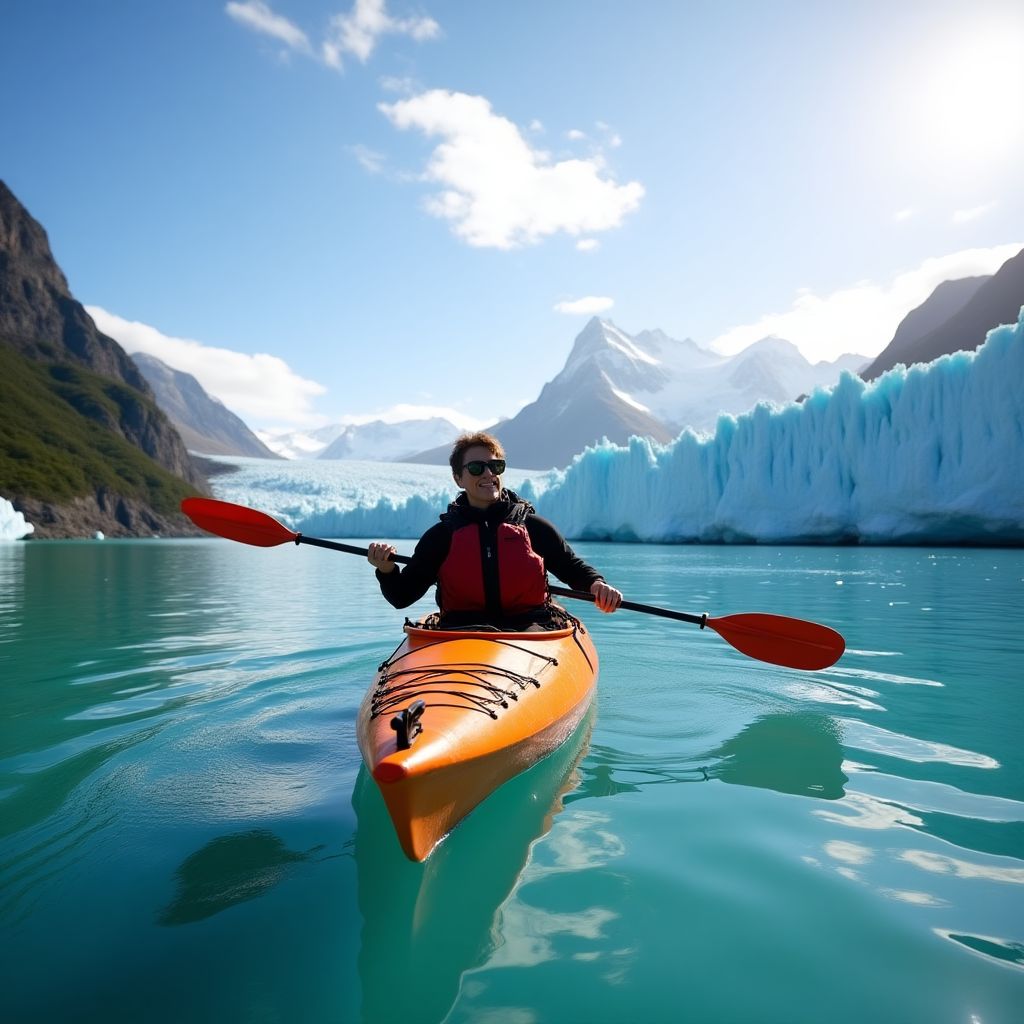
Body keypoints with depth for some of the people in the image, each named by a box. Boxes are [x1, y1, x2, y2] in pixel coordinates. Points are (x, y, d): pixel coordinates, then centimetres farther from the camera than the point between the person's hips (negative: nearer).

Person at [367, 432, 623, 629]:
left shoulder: (534, 527, 8)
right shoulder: (441, 535, 8)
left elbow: (573, 568, 16)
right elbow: (402, 597, 9)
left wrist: (596, 584, -7)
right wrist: (386, 569, -12)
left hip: (528, 627, 1)